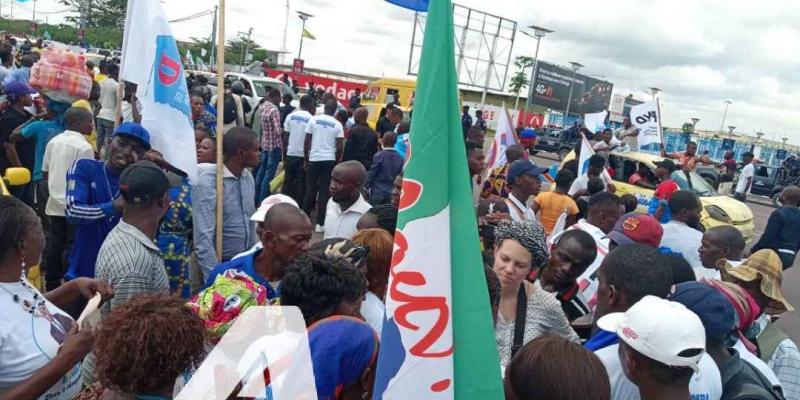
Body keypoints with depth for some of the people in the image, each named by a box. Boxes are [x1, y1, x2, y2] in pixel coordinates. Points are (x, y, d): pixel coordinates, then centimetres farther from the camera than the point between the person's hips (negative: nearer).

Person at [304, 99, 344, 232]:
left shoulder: (314, 120, 0)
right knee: (324, 191, 3)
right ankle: (320, 223, 3)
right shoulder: (337, 125, -1)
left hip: (314, 159, 1)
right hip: (329, 160, 0)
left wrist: (306, 158, 9)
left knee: (310, 189, 10)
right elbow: (339, 147, -3)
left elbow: (307, 141, 0)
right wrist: (336, 160, 10)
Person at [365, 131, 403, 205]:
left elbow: (371, 174, -8)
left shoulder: (379, 156, -12)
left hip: (378, 193, -4)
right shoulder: (400, 158, 0)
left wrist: (366, 187, 3)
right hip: (392, 194, 4)